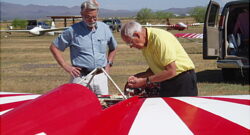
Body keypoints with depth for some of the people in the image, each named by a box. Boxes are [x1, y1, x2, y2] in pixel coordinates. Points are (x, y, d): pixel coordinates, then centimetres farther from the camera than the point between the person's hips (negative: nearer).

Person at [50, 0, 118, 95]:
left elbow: (113, 48, 27)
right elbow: (54, 47, 4)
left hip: (100, 76, 4)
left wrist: (108, 64, 13)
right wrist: (66, 66, -2)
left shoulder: (105, 28, 11)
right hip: (80, 77, -3)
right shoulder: (73, 30, -1)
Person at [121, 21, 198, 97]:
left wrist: (145, 81, -21)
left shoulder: (159, 39, -23)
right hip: (166, 83, 9)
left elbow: (171, 71, -25)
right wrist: (137, 77, -3)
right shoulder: (145, 44, 5)